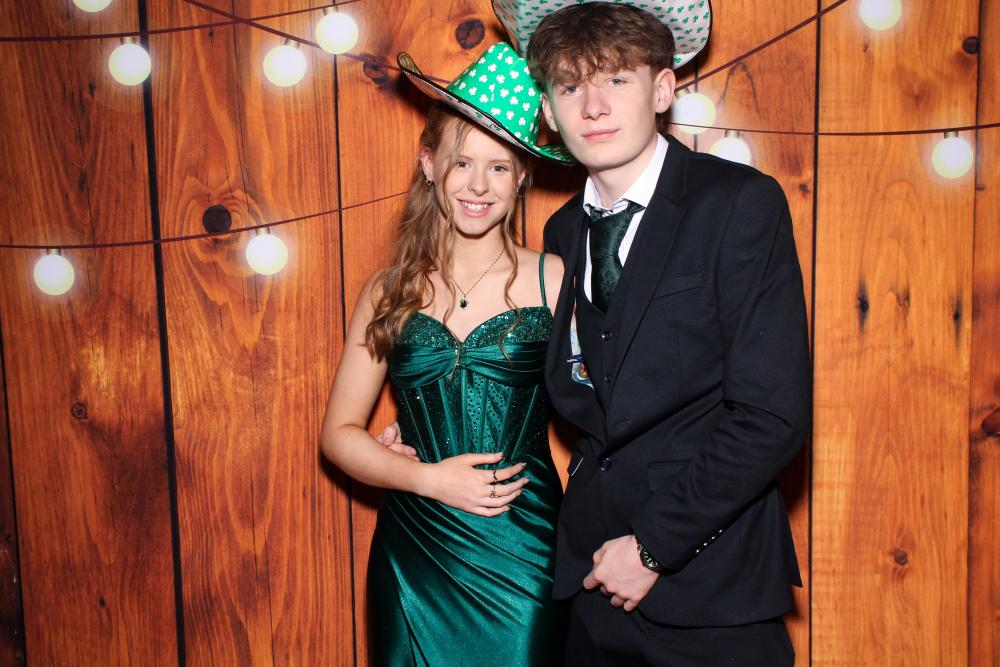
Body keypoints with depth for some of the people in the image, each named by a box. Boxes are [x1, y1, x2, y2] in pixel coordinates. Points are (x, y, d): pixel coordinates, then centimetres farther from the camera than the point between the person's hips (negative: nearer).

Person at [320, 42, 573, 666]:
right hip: (414, 558, 2)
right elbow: (339, 432, 5)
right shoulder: (391, 291, 1)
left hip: (522, 560, -2)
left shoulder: (554, 280, -5)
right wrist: (429, 478, -12)